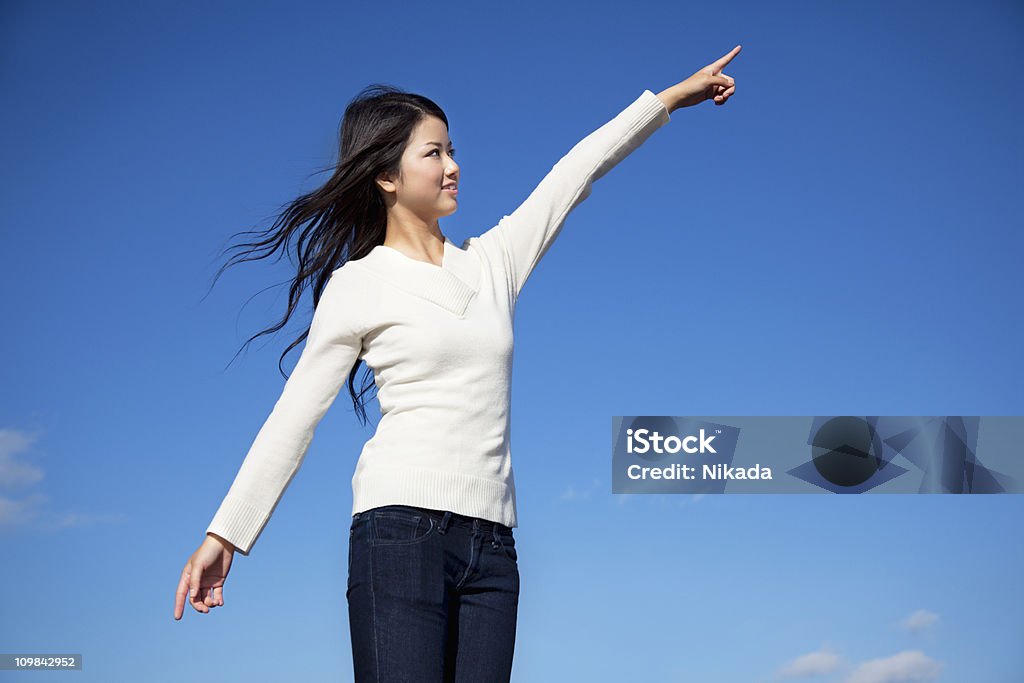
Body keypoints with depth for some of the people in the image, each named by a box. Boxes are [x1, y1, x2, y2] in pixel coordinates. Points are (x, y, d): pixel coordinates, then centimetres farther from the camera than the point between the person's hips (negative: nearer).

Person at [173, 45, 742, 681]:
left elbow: (581, 167, 22)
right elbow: (293, 419, 3)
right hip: (402, 528, -5)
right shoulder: (359, 285, 4)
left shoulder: (494, 259, 17)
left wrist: (672, 97, 27)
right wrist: (224, 535, 1)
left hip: (490, 546, 5)